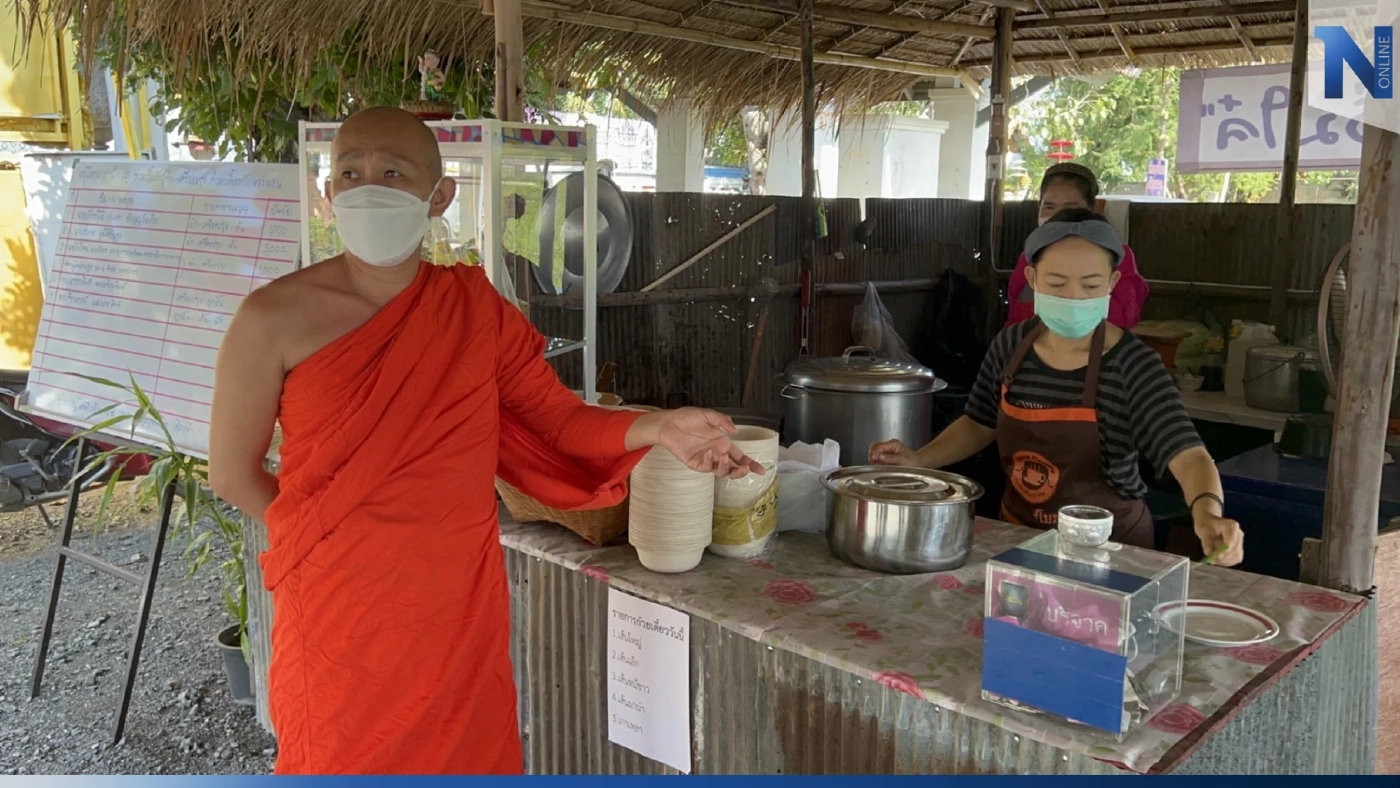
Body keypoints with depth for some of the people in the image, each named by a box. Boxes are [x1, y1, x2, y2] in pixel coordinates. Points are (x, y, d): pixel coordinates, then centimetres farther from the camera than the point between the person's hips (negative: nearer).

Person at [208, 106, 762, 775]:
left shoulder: (478, 309, -1)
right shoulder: (276, 320, -11)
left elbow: (556, 418, -1)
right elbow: (232, 473, -3)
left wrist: (658, 429, -16)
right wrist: (335, 540, 2)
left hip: (461, 610, 3)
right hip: (338, 616, -3)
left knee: (469, 758, 17)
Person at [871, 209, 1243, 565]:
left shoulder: (1133, 366, -17)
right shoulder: (1011, 346, -4)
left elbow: (1187, 455, -26)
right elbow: (980, 425, 10)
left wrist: (1207, 512, -45)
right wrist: (918, 459, -5)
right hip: (1019, 534, 3)